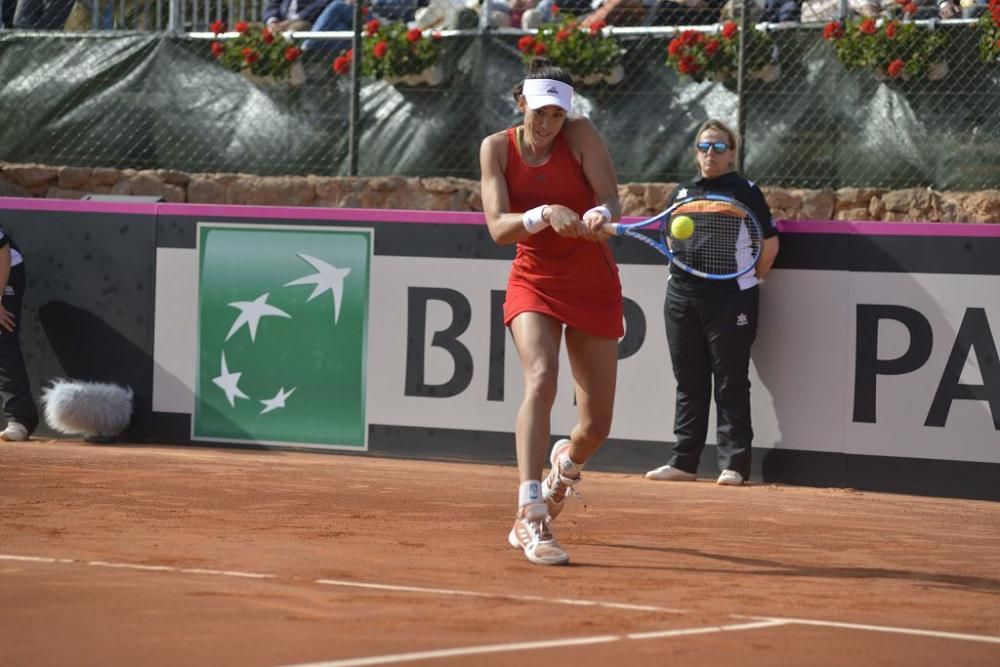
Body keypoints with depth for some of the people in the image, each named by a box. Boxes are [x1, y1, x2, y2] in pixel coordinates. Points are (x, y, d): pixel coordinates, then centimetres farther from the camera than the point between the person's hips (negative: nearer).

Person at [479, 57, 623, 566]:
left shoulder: (581, 136, -11)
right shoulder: (497, 148, -7)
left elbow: (610, 199, -21)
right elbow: (498, 227, -17)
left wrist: (599, 215, -44)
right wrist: (545, 214, -35)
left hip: (594, 288, 1)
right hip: (534, 281, -1)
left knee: (596, 426, 2)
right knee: (540, 379, -29)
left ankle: (565, 464, 42)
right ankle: (530, 517, -33)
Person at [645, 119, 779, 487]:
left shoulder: (745, 192, -1)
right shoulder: (682, 192, 15)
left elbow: (769, 244, -1)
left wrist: (750, 281, 3)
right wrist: (684, 271, 13)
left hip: (729, 300, -5)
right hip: (682, 298, 5)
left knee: (731, 384, -3)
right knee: (689, 383, 9)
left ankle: (734, 464, -1)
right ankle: (683, 461, 14)